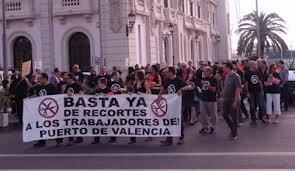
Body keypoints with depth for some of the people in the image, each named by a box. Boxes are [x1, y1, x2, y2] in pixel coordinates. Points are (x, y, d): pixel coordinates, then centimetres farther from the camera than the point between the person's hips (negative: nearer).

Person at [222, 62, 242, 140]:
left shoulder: (236, 77, -16)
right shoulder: (227, 76, 10)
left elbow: (238, 89, -20)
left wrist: (235, 101, -23)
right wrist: (223, 97, 14)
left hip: (233, 100, -8)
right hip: (226, 99, 8)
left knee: (234, 117, 1)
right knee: (225, 115, 14)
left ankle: (234, 134, 12)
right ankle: (233, 129, 32)